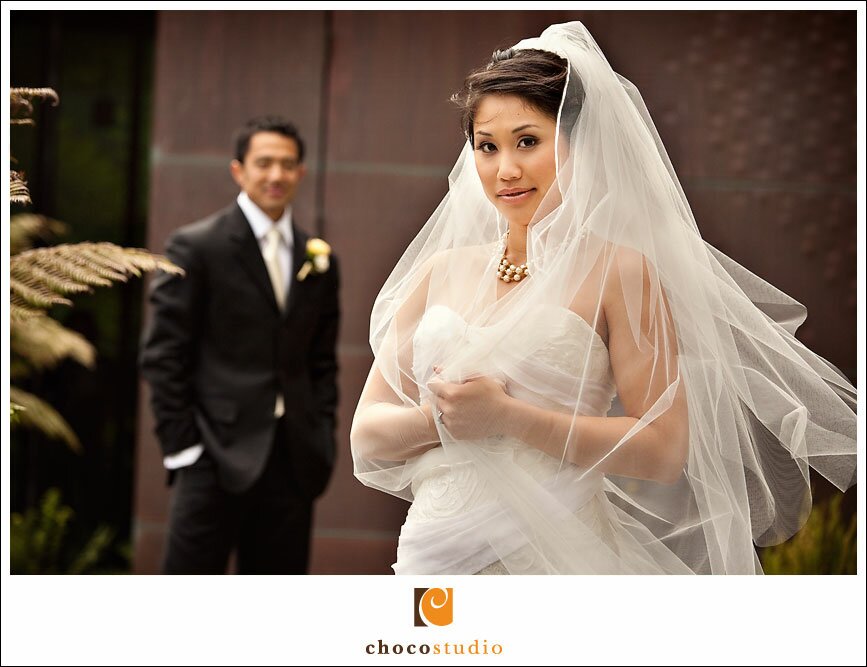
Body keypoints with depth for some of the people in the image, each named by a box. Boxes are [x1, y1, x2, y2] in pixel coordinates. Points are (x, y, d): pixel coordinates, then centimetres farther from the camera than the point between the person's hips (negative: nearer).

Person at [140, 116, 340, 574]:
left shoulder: (318, 261, 12)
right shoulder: (196, 247, -2)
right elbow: (163, 354, -4)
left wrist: (323, 441, 6)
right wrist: (180, 445, -9)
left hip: (293, 461, 5)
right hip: (218, 454, -5)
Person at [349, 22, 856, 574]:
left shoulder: (619, 271, -4)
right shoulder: (441, 271, 8)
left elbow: (663, 449, -11)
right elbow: (366, 434, 9)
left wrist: (506, 416, -16)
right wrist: (440, 418, -13)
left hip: (559, 548, -3)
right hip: (433, 546, 4)